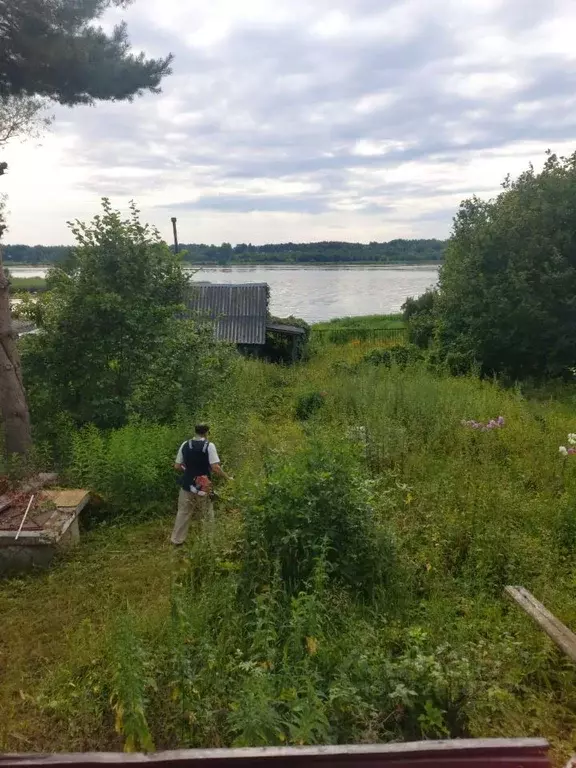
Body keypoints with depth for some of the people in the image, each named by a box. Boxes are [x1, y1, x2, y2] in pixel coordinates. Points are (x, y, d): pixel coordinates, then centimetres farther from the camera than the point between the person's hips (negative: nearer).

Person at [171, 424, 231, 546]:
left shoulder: (185, 445, 1)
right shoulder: (209, 446, -12)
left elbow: (177, 466, 5)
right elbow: (215, 468, -18)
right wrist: (228, 478, -6)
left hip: (187, 486, 3)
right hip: (204, 487, -3)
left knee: (183, 513, 15)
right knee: (207, 515, 11)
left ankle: (177, 539, 23)